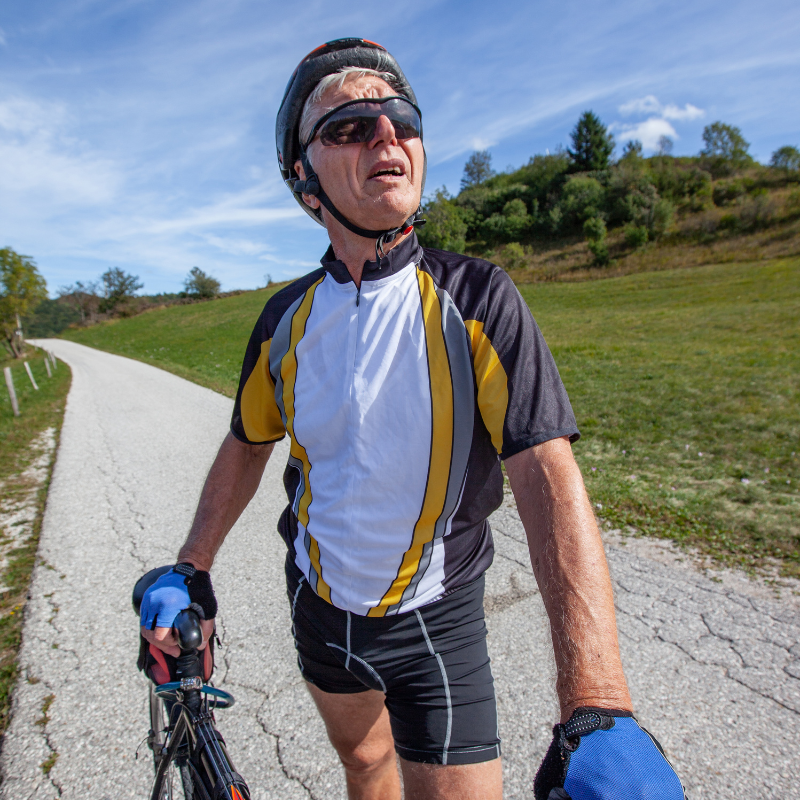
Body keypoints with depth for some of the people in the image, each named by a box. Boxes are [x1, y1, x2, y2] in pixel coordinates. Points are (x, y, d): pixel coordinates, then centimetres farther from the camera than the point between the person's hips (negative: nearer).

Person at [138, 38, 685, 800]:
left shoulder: (477, 300, -19)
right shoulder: (286, 318, -8)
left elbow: (549, 481, -28)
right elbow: (246, 447, 5)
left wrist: (598, 715, -34)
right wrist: (189, 571, 4)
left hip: (434, 622, -3)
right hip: (319, 602, 4)